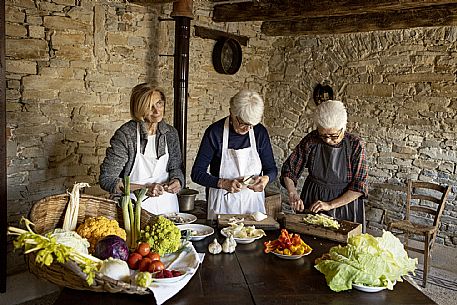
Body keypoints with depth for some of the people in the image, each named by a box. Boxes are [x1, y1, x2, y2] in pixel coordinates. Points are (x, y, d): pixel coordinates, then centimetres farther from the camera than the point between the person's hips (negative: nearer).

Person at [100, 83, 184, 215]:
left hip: (166, 203, 5)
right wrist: (144, 189, -26)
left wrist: (177, 181, -15)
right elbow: (106, 179, -18)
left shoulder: (170, 133, -4)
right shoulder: (125, 134, -19)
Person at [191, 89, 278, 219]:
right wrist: (223, 184, -24)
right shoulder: (215, 132, -13)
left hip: (253, 201, 3)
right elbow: (196, 173, -11)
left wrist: (266, 178, -17)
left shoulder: (260, 132, -5)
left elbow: (272, 169, 5)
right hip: (223, 204, -2)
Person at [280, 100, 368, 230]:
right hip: (311, 204, 2)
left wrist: (330, 205, -21)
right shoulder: (311, 140, -10)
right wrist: (293, 194, -19)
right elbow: (288, 170, -3)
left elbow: (359, 186, -15)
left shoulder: (355, 145, -15)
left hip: (344, 203, -2)